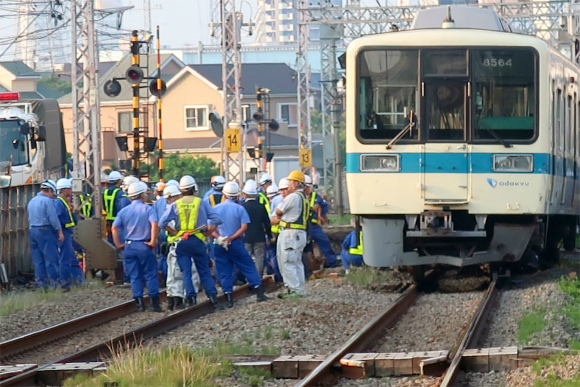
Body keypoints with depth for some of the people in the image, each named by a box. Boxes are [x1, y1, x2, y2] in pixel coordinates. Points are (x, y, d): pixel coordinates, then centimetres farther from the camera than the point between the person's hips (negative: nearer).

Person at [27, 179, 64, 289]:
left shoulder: (31, 202, 15)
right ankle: (53, 283, -6)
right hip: (45, 231, -8)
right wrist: (60, 232, -9)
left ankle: (40, 283, 8)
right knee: (51, 258, -5)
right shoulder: (47, 201, -10)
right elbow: (53, 218, -14)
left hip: (32, 231, 8)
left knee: (37, 260, 8)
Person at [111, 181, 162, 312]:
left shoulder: (124, 211, 7)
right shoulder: (147, 209, -6)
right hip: (144, 246, -3)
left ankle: (139, 303, 5)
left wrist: (118, 245, 2)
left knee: (134, 276, 8)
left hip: (129, 246, 3)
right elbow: (154, 224, -21)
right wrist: (153, 241, -14)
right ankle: (155, 303, 1)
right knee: (150, 275, 4)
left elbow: (114, 228, -1)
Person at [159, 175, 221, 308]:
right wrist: (207, 232, 6)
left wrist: (174, 232, 4)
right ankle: (212, 295, 1)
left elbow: (163, 223, -4)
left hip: (181, 241, 0)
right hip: (197, 241, 0)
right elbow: (215, 219, -1)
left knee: (186, 271, 5)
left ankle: (190, 296, -5)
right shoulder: (201, 203, 1)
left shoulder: (175, 205, 3)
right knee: (204, 270, 8)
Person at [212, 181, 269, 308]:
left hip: (220, 245, 1)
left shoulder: (215, 209, 0)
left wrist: (218, 238, -15)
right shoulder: (240, 209, -4)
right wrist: (231, 238, -15)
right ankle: (259, 293, 3)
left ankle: (229, 299, 2)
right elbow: (244, 227, -12)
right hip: (236, 244, -1)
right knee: (249, 267, 7)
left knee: (224, 272, 6)